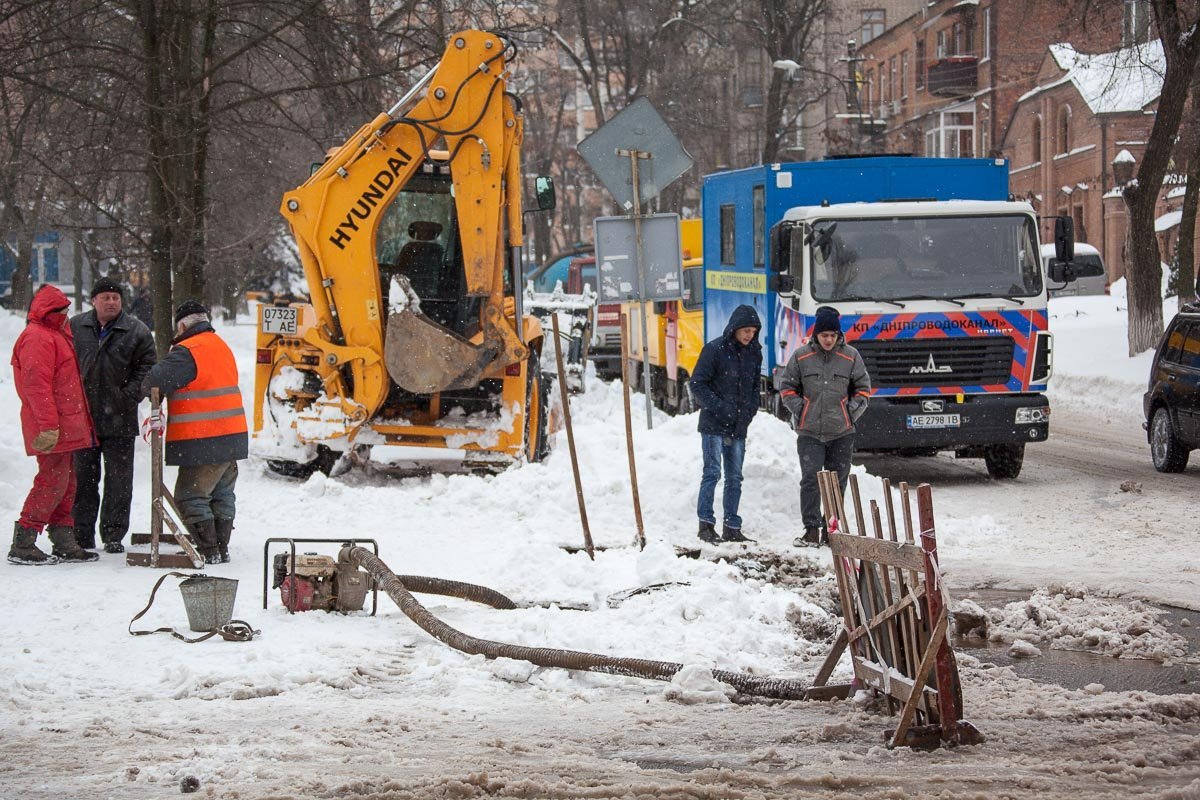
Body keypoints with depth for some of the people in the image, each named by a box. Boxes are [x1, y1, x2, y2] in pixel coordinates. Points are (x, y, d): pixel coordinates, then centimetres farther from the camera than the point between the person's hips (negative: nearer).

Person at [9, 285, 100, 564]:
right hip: (52, 430, -11)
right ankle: (22, 545, -9)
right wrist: (49, 425, -25)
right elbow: (36, 385, -21)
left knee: (65, 485, 13)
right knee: (52, 482, -11)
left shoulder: (55, 335, 21)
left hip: (65, 425, 11)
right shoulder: (37, 338, -13)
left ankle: (64, 544, 19)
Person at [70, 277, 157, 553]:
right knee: (83, 478, 7)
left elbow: (146, 368, 1)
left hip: (119, 420, -1)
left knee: (119, 479, 1)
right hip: (82, 417, 1)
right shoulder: (75, 327, 5)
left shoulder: (137, 331, 0)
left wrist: (129, 396, -11)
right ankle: (82, 535, 14)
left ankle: (113, 535, 9)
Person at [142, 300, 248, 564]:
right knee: (222, 496, 18)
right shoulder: (222, 347, 15)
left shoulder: (187, 352, -14)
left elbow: (154, 382, -19)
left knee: (191, 497, -2)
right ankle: (221, 549, 23)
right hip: (232, 436, 9)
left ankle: (209, 552, -4)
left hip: (203, 443, -9)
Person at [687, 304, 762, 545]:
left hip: (738, 426, 6)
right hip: (713, 425, -6)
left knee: (735, 478, 8)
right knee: (712, 473, -9)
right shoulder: (715, 349, -10)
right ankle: (706, 525, -6)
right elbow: (697, 384, -10)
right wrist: (718, 407, -17)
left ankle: (732, 527, 13)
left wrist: (751, 410, 4)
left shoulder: (754, 353, 9)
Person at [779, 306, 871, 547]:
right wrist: (801, 410, -2)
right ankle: (811, 530, -11)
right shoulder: (801, 356, 1)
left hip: (842, 432, 1)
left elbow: (863, 388, 11)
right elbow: (787, 387, 9)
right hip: (809, 432, -1)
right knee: (811, 479, -11)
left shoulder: (851, 357, 2)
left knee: (837, 482, 8)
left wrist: (852, 412, -1)